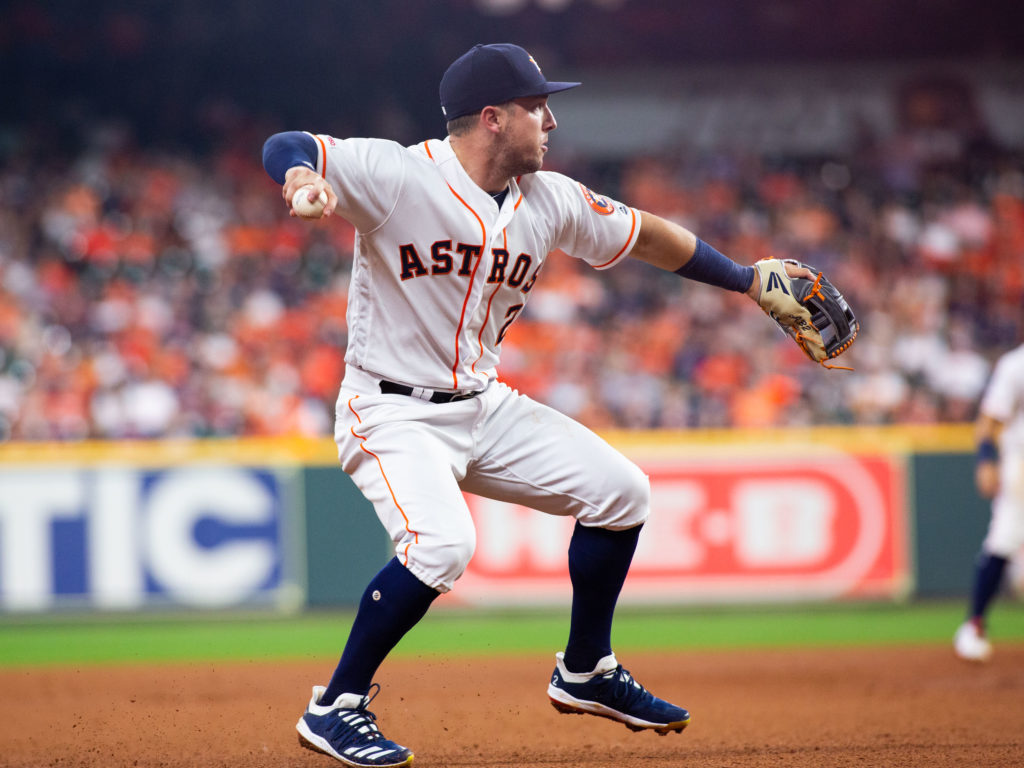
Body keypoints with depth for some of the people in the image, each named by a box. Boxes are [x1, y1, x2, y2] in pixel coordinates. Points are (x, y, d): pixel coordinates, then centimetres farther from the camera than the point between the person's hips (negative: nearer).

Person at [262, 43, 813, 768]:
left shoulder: (552, 201, 1)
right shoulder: (397, 175, -18)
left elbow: (645, 234, 15)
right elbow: (285, 148, -25)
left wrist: (749, 279, 18)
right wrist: (303, 178, -49)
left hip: (484, 404, 8)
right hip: (391, 411, -8)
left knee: (620, 490, 6)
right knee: (442, 543, -31)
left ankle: (586, 673, 23)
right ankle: (335, 708, -15)